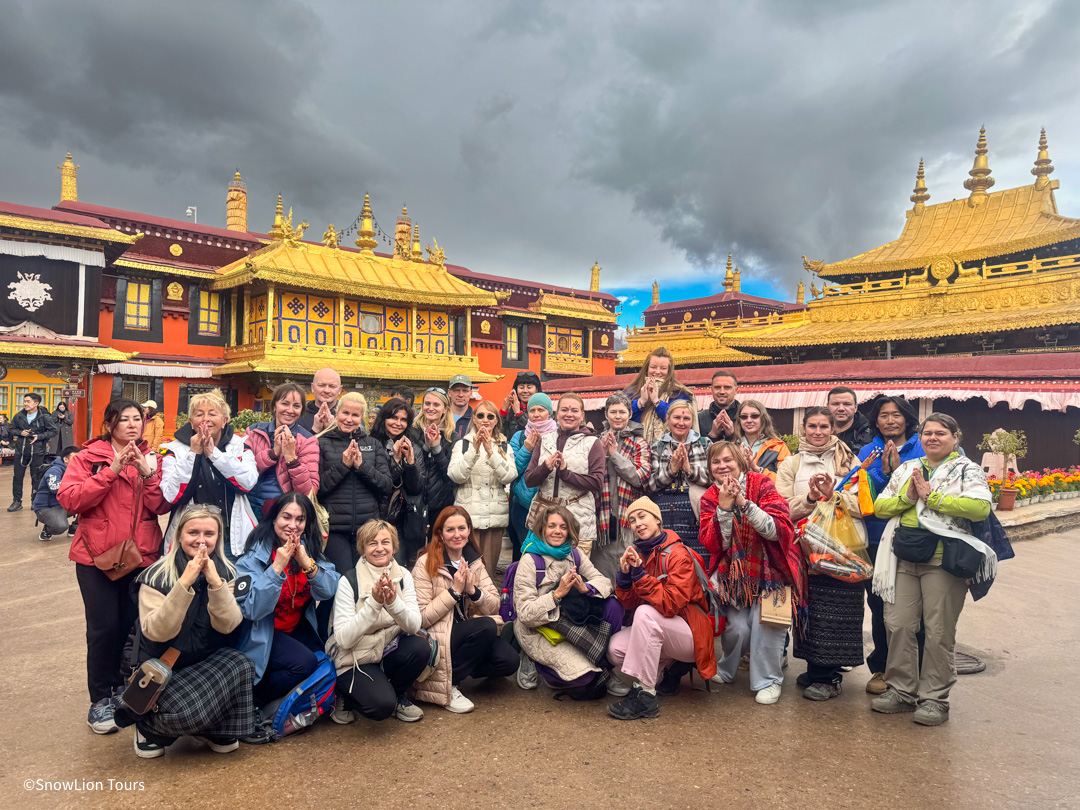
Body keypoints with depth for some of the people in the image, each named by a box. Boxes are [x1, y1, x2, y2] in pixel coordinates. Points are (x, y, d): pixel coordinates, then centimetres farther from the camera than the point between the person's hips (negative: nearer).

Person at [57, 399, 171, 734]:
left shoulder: (151, 459, 7)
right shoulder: (88, 457, 0)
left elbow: (162, 506, -3)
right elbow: (69, 499, -14)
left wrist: (148, 473, -17)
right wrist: (112, 470, -20)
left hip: (142, 555, 3)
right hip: (97, 556, -2)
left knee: (132, 626, 7)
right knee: (104, 627, -4)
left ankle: (125, 689, 25)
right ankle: (100, 700, 12)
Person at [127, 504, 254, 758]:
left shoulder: (226, 572, -3)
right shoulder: (156, 576, -13)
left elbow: (228, 625, -16)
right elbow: (156, 632, -26)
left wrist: (215, 582, -30)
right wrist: (185, 583, -34)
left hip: (211, 662, 3)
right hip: (164, 668, -3)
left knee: (241, 665, -28)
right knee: (190, 711, -29)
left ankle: (219, 732, -2)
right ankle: (148, 725, 7)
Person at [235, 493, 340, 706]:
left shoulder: (309, 548, 1)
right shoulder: (255, 554, -15)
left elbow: (328, 592, -10)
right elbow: (251, 609, -24)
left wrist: (307, 563, -26)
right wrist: (277, 566, -30)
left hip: (298, 628, 6)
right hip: (262, 632, -5)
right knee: (305, 663, -26)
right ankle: (254, 701, 0)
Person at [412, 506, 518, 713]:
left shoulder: (474, 562, 5)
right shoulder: (425, 564, -11)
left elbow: (494, 607, 2)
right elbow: (421, 618, -16)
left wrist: (472, 590, -16)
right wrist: (455, 591, -19)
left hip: (468, 636, 5)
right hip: (435, 640, -5)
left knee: (509, 662, -17)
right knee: (487, 626, -28)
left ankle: (462, 667, 8)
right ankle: (449, 686, -11)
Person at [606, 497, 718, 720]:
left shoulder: (678, 554, -18)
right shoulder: (637, 553, 2)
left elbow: (670, 604, -27)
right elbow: (629, 604, 1)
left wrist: (639, 574, -31)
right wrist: (624, 574, -17)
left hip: (689, 633, -7)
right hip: (658, 630, 7)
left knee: (646, 613, -32)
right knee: (615, 648, -17)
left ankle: (645, 695, -24)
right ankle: (665, 667, 10)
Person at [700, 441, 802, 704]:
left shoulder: (761, 484, -11)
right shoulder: (710, 498, -2)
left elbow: (779, 530, -21)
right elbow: (713, 544, -12)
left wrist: (744, 503, -30)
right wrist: (724, 508, -23)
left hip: (770, 569, -2)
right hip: (735, 572, 2)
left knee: (765, 621, -15)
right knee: (736, 627, -8)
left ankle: (768, 680, 8)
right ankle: (725, 670, 22)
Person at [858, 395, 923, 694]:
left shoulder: (922, 451, 2)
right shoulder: (868, 452, 8)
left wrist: (898, 469, -17)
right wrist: (883, 471, -16)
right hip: (876, 538, 2)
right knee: (879, 605, 8)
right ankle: (881, 669, 23)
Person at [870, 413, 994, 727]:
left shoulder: (968, 470, 2)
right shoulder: (907, 469, 15)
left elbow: (981, 507, -16)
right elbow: (879, 507, 11)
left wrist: (931, 496, -15)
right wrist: (908, 496, -6)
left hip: (943, 560, -4)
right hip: (904, 559, 4)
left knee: (939, 632, 2)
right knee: (898, 625, 5)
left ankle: (934, 698, 15)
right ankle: (901, 690, 19)